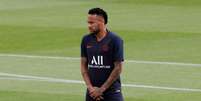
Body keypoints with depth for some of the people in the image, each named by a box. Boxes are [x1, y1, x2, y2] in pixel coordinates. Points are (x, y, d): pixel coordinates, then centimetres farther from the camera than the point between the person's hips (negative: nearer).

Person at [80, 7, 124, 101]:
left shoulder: (115, 40, -7)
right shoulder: (86, 40, 6)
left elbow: (118, 68, -8)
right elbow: (84, 66, 10)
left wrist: (102, 89, -9)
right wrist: (90, 87, -3)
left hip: (112, 91, -4)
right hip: (92, 92, 4)